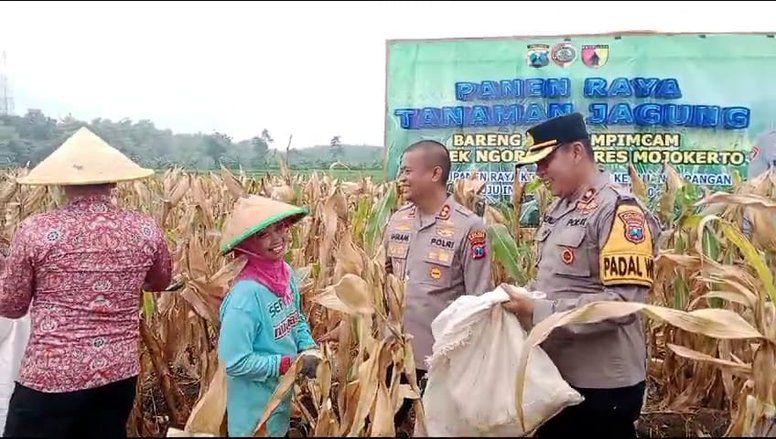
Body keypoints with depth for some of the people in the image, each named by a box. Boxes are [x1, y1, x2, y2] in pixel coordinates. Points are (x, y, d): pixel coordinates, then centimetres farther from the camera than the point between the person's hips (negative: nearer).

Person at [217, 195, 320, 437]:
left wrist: (309, 349, -8)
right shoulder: (246, 294, -29)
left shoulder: (286, 273, -7)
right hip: (254, 403, -7)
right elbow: (235, 362, -27)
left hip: (284, 392, 7)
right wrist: (291, 364, -23)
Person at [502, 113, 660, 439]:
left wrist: (537, 311, -26)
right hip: (556, 373, 8)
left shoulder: (620, 210, -18)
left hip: (602, 382, -8)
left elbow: (624, 301, -26)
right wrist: (520, 298, -1)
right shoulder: (559, 209, 9)